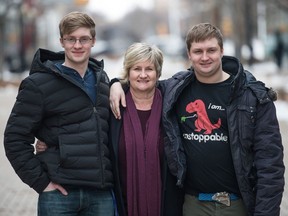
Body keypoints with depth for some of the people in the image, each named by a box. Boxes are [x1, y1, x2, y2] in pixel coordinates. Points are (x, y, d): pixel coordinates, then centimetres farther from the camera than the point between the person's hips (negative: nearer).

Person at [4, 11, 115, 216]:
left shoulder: (102, 79, 14)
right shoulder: (38, 85, -3)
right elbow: (15, 139, -6)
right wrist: (41, 182, -9)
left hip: (102, 194, 4)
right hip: (60, 193, -4)